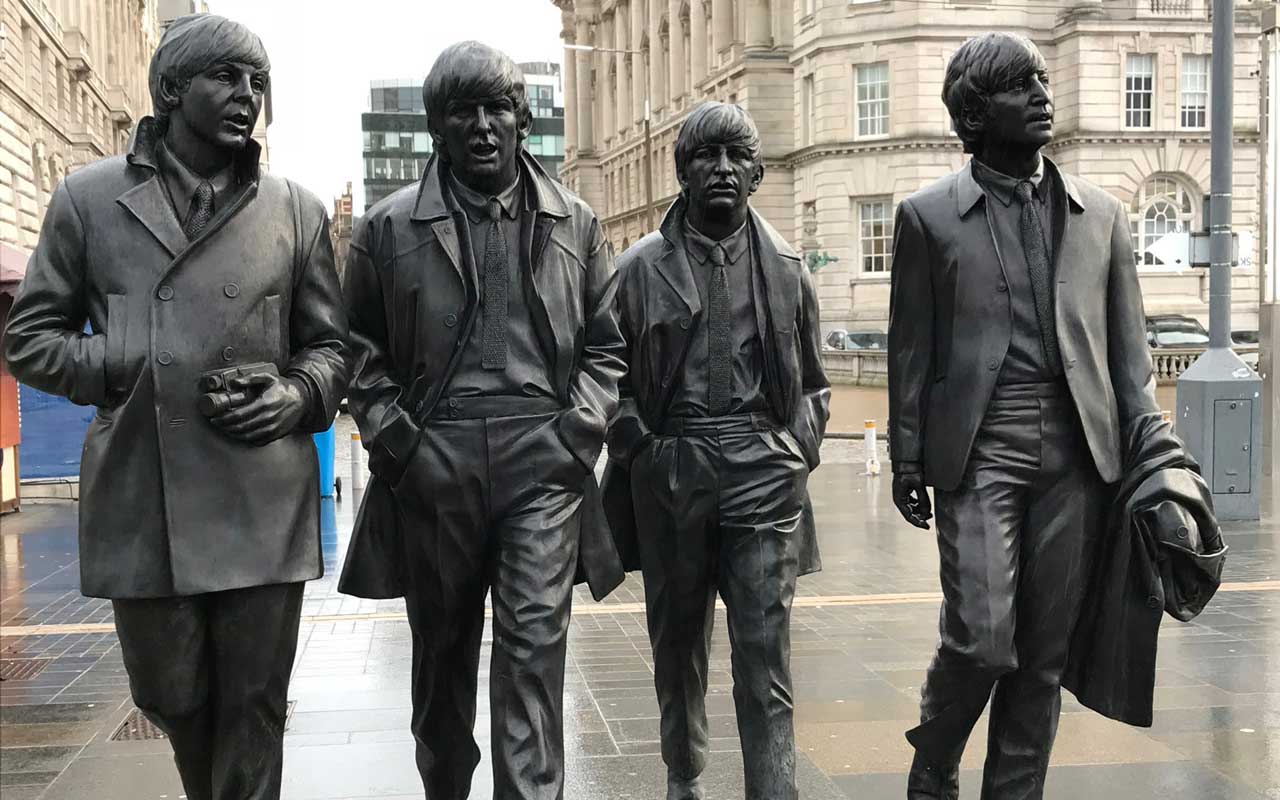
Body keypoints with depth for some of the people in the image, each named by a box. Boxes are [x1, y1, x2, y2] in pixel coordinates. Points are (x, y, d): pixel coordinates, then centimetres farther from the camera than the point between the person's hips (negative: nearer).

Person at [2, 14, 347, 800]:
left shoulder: (296, 210, 8)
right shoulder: (89, 197, 5)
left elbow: (330, 344, 13)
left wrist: (297, 396, -8)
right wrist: (129, 371, -7)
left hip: (263, 499, 0)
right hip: (140, 498, 0)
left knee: (253, 704, 4)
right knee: (172, 696, 13)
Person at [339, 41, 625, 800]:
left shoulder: (575, 224, 8)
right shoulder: (391, 227, 4)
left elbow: (606, 344, 11)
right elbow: (362, 346, 7)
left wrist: (578, 431, -2)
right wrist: (393, 436, -4)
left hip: (542, 459, 0)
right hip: (432, 461, 1)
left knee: (535, 641, -9)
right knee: (443, 646, 13)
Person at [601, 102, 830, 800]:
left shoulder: (785, 268, 9)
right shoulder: (641, 268, 4)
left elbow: (810, 381, 17)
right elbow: (613, 375, 9)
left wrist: (798, 448, 5)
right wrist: (637, 444, -1)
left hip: (763, 473, 0)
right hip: (669, 473, 1)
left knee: (764, 649, -6)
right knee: (677, 639, 13)